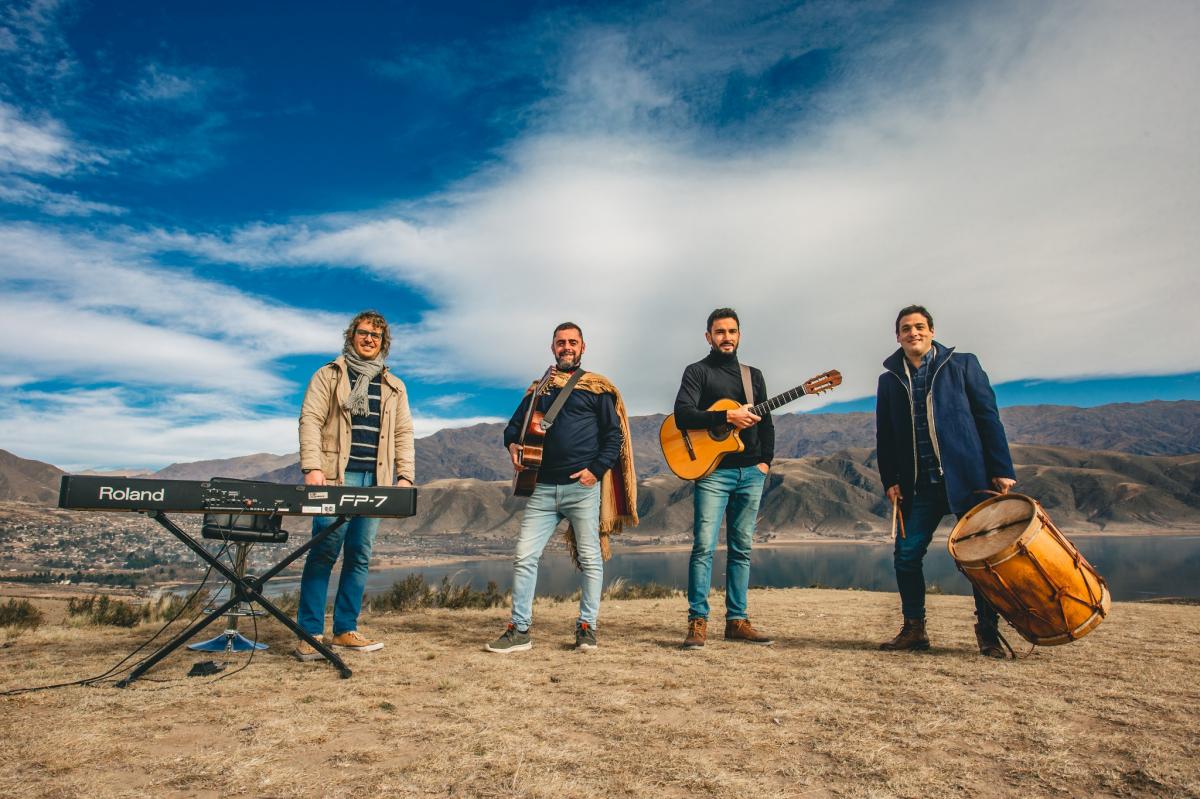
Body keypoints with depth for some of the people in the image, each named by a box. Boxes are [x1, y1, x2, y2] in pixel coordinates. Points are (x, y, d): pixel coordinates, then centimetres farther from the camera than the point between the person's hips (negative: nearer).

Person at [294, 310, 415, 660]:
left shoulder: (393, 387, 18)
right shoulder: (329, 375, 8)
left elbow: (403, 433, 14)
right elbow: (310, 420, -2)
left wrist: (405, 475, 3)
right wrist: (312, 467, -14)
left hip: (376, 480, 4)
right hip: (337, 476, -3)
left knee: (360, 556, 5)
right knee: (324, 552, -6)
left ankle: (345, 630, 13)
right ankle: (309, 634, 3)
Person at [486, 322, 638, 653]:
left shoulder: (597, 387, 5)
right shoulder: (539, 389, 17)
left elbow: (614, 434, 1)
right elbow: (515, 425, 22)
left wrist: (596, 470, -11)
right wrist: (512, 444, -1)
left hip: (583, 486, -3)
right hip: (544, 487, 4)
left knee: (590, 558, 2)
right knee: (524, 556, -1)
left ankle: (586, 626, 15)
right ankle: (519, 630, 7)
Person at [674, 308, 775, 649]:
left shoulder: (753, 375, 18)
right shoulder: (698, 371, 2)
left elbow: (766, 421, 18)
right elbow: (682, 415, -13)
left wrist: (765, 460, 4)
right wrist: (728, 417, -19)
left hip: (751, 472, 5)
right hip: (712, 470, -5)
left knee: (741, 548, 8)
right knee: (704, 546, -10)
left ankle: (737, 620, 15)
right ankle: (698, 621, -3)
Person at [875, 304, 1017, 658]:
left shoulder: (962, 364, 5)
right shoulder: (889, 379, 11)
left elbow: (988, 417, 1)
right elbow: (885, 436, 12)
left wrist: (1002, 469, -6)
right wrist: (890, 480, 4)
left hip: (967, 477, -2)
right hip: (918, 484, 3)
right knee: (906, 554, -1)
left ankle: (988, 633, 16)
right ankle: (914, 629, 13)